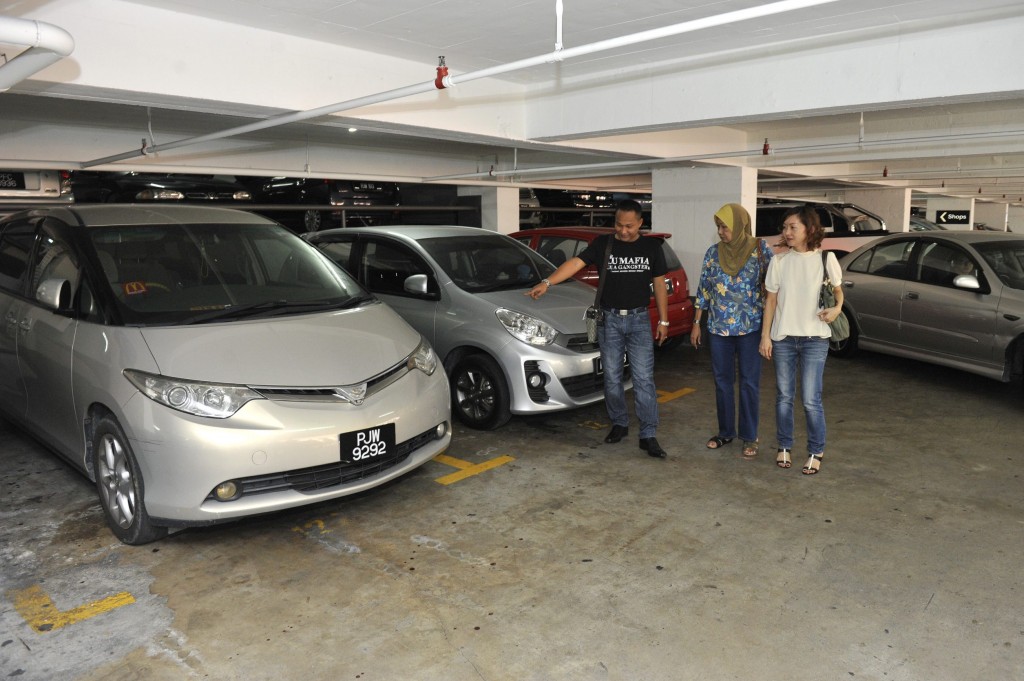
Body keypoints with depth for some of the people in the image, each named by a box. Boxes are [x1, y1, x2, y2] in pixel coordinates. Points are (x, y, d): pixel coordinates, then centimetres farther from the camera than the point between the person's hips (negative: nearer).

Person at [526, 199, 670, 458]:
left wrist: (663, 321, 5)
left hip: (639, 320, 0)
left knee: (643, 379, -3)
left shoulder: (651, 247, 2)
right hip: (609, 319, 1)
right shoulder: (602, 244, -1)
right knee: (612, 378, 8)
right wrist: (547, 283, -27)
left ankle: (648, 435, 2)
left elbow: (659, 284, 7)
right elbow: (575, 263, -13)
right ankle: (619, 424, 27)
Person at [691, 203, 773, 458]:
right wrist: (697, 323, 7)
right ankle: (725, 432, 24)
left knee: (750, 383, 4)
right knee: (722, 381, 10)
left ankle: (749, 437, 15)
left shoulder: (760, 250, -5)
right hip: (718, 328, 3)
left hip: (750, 328, -3)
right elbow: (703, 289, 8)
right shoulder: (713, 253, 4)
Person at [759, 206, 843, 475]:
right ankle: (784, 447, 25)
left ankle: (816, 452, 14)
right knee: (784, 396, 9)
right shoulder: (779, 261, 2)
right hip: (783, 338, 2)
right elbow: (771, 300, 5)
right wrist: (765, 336, 2)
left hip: (814, 338, -2)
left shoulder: (825, 258, -3)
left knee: (811, 400, -3)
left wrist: (837, 308, -14)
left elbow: (838, 289, 9)